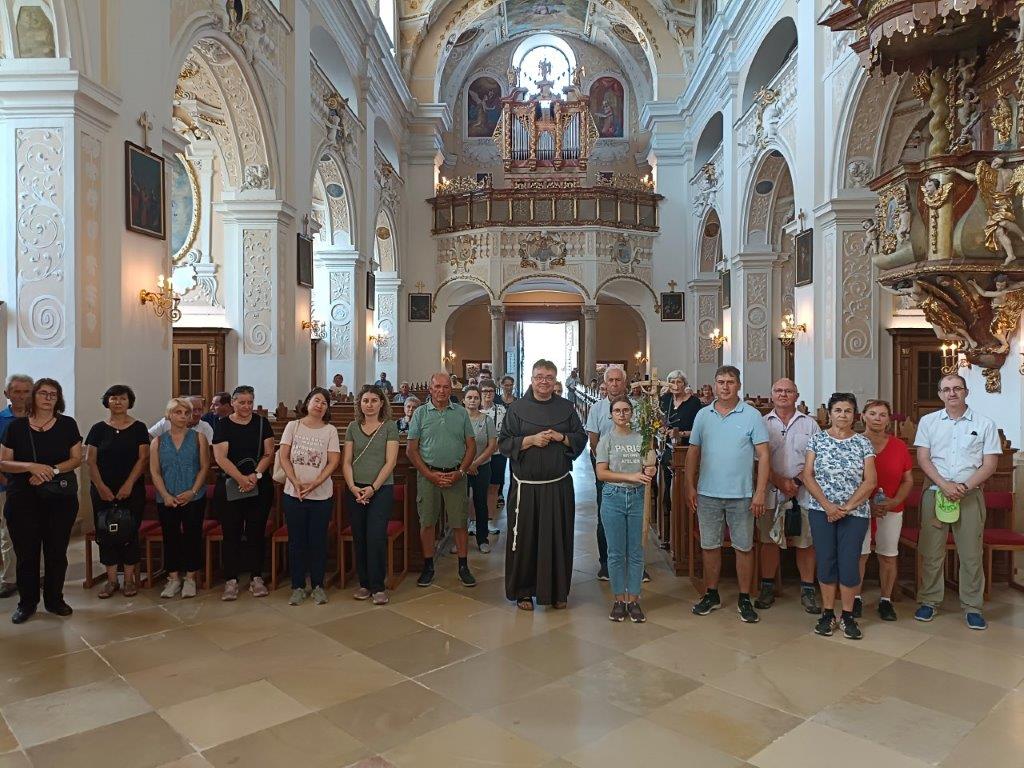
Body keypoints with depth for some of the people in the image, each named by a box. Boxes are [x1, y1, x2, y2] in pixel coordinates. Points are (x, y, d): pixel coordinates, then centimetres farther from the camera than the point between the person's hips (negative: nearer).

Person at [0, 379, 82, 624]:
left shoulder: (68, 424, 3)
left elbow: (76, 459, 2)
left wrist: (51, 470, -14)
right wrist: (31, 467, -17)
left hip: (61, 498, 0)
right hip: (23, 500, 0)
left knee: (57, 551, 6)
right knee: (26, 552, 4)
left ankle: (54, 599, 22)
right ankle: (27, 602, 21)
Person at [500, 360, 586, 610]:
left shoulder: (566, 408, 7)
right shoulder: (517, 408, 1)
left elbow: (581, 438, 10)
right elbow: (503, 442, -2)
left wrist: (561, 437, -8)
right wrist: (531, 440, -15)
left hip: (559, 485, 2)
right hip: (525, 485, -2)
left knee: (558, 537, 7)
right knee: (525, 538, 3)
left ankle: (558, 591, 22)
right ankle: (523, 591, 17)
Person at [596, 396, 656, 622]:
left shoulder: (640, 438, 6)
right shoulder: (606, 440, 0)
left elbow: (648, 467, 11)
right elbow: (602, 473, -7)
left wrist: (650, 472, -12)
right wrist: (631, 476, -16)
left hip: (637, 496, 2)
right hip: (614, 496, -2)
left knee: (636, 551, 6)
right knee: (616, 552, 6)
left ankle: (633, 599, 17)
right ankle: (619, 599, 18)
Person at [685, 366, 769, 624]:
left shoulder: (752, 415, -5)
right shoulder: (703, 415, 4)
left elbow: (763, 455, -6)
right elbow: (693, 452, 8)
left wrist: (760, 492, -12)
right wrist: (690, 486, 2)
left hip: (741, 495, -2)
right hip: (707, 494, 2)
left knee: (744, 547, 7)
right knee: (709, 546, 11)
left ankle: (744, 599, 21)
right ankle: (711, 595, 26)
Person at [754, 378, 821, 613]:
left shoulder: (809, 424, 6)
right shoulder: (763, 423, 4)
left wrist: (797, 481, -11)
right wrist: (780, 482, -12)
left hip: (803, 493, 0)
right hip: (771, 491, 0)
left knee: (806, 541, 5)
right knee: (769, 540, 7)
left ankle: (807, 591, 16)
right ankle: (767, 589, 18)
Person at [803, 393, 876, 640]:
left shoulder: (863, 443, 2)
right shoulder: (817, 440, 2)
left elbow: (870, 482, -3)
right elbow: (807, 476, -2)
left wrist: (846, 507, -11)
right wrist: (827, 505, -12)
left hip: (855, 513, 0)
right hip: (821, 511, 0)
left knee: (850, 563, 1)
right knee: (826, 562, 6)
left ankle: (847, 615, 17)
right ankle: (828, 613, 18)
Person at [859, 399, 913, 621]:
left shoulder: (900, 447, 4)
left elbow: (908, 480, 8)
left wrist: (895, 501, -9)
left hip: (891, 510, 2)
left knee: (889, 556, 7)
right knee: (859, 554, 0)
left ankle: (886, 600, 21)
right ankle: (855, 599, 15)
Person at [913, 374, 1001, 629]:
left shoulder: (984, 424, 3)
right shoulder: (928, 422, 5)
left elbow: (990, 464, -1)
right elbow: (923, 458, 0)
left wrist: (964, 487, -13)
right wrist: (945, 485, -13)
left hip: (970, 496, 0)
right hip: (935, 493, 1)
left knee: (971, 554, 4)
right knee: (931, 552, 5)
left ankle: (972, 607, 16)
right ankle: (929, 601, 16)